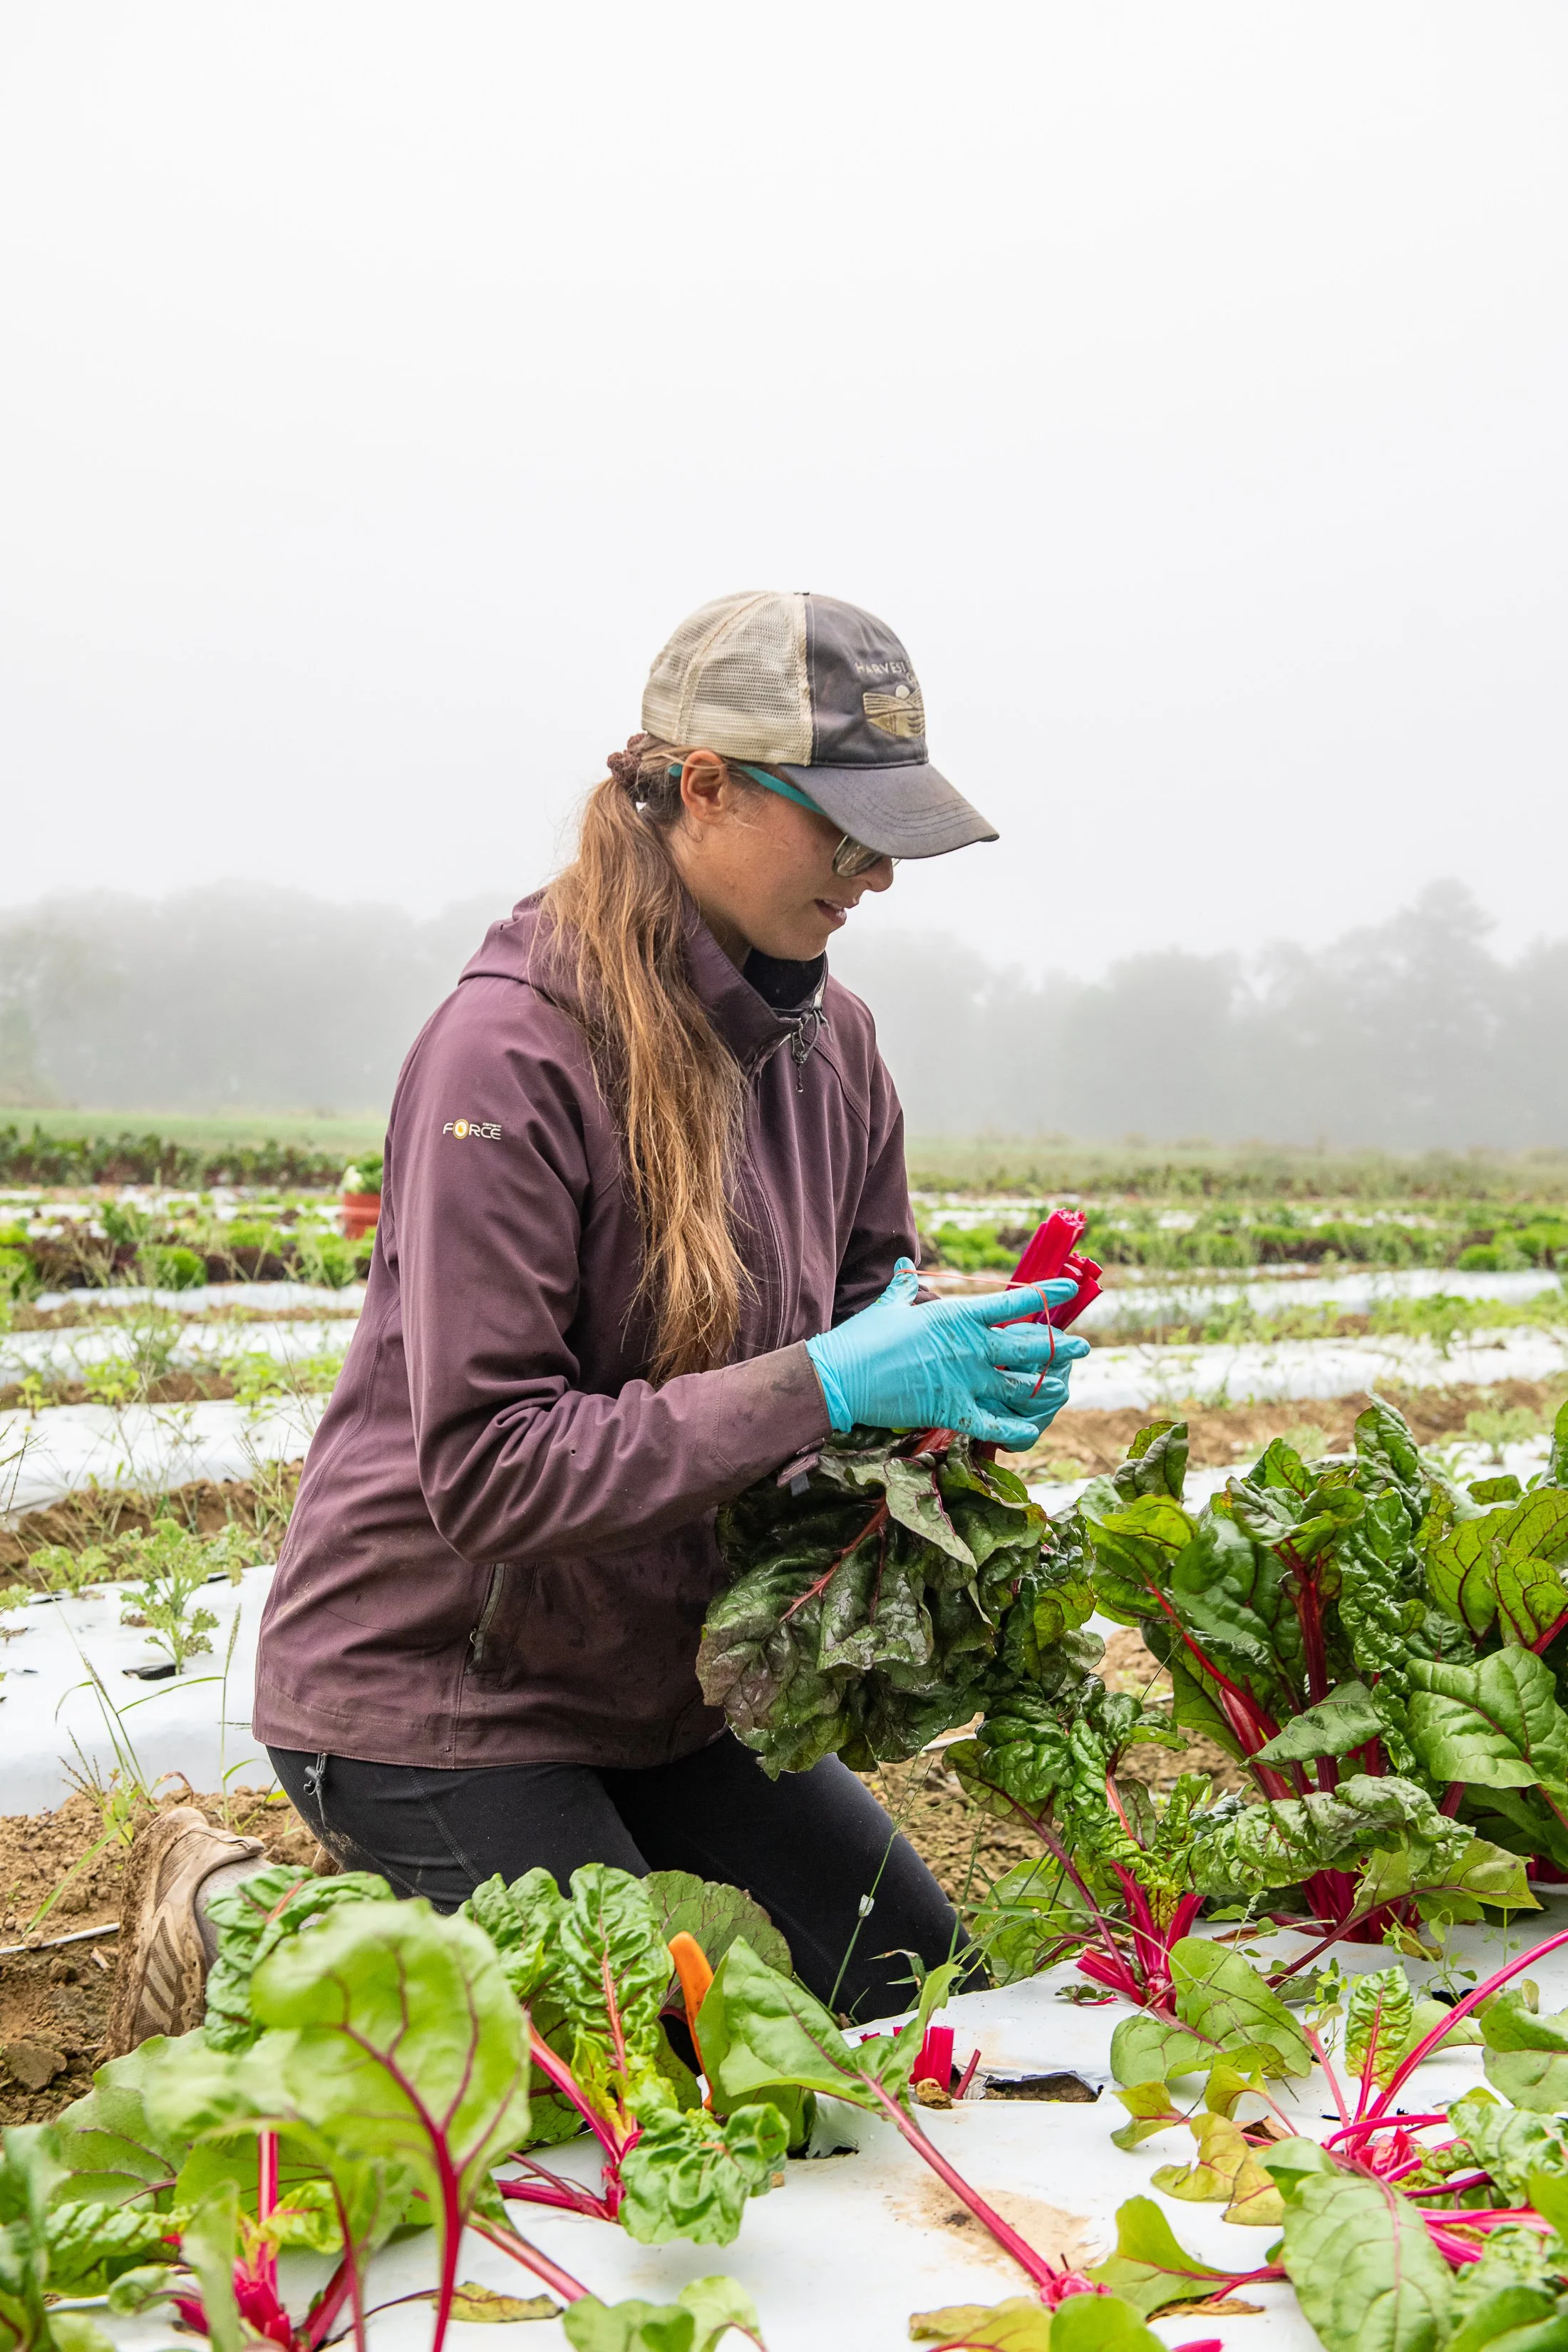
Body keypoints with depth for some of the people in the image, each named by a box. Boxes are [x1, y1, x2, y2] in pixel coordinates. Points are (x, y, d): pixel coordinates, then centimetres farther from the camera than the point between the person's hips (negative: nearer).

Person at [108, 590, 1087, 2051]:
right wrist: (823, 1383, -31)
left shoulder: (825, 1038, -1)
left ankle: (466, 1912, 25)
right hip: (433, 1691, -8)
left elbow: (868, 1287, 13)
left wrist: (953, 1355, -11)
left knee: (911, 1980, 12)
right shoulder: (513, 1051, -24)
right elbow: (485, 1465, -28)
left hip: (662, 1677, 8)